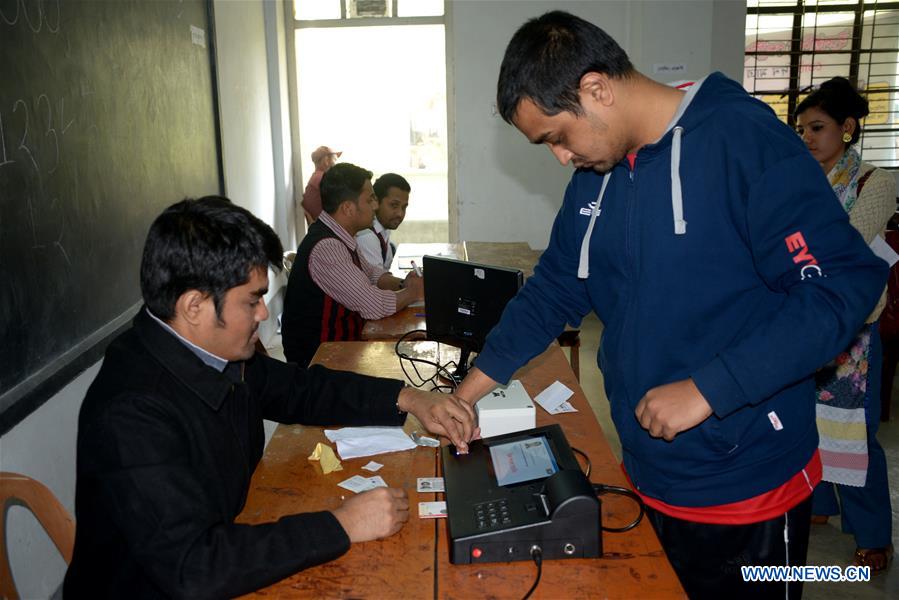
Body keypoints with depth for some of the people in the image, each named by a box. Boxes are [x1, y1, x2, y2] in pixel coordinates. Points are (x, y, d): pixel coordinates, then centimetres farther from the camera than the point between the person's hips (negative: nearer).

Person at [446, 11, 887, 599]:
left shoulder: (743, 138, -17)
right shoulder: (595, 179, 5)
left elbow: (844, 284, -20)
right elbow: (551, 292, 11)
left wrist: (707, 389, -23)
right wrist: (468, 391, 8)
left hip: (746, 492, -6)